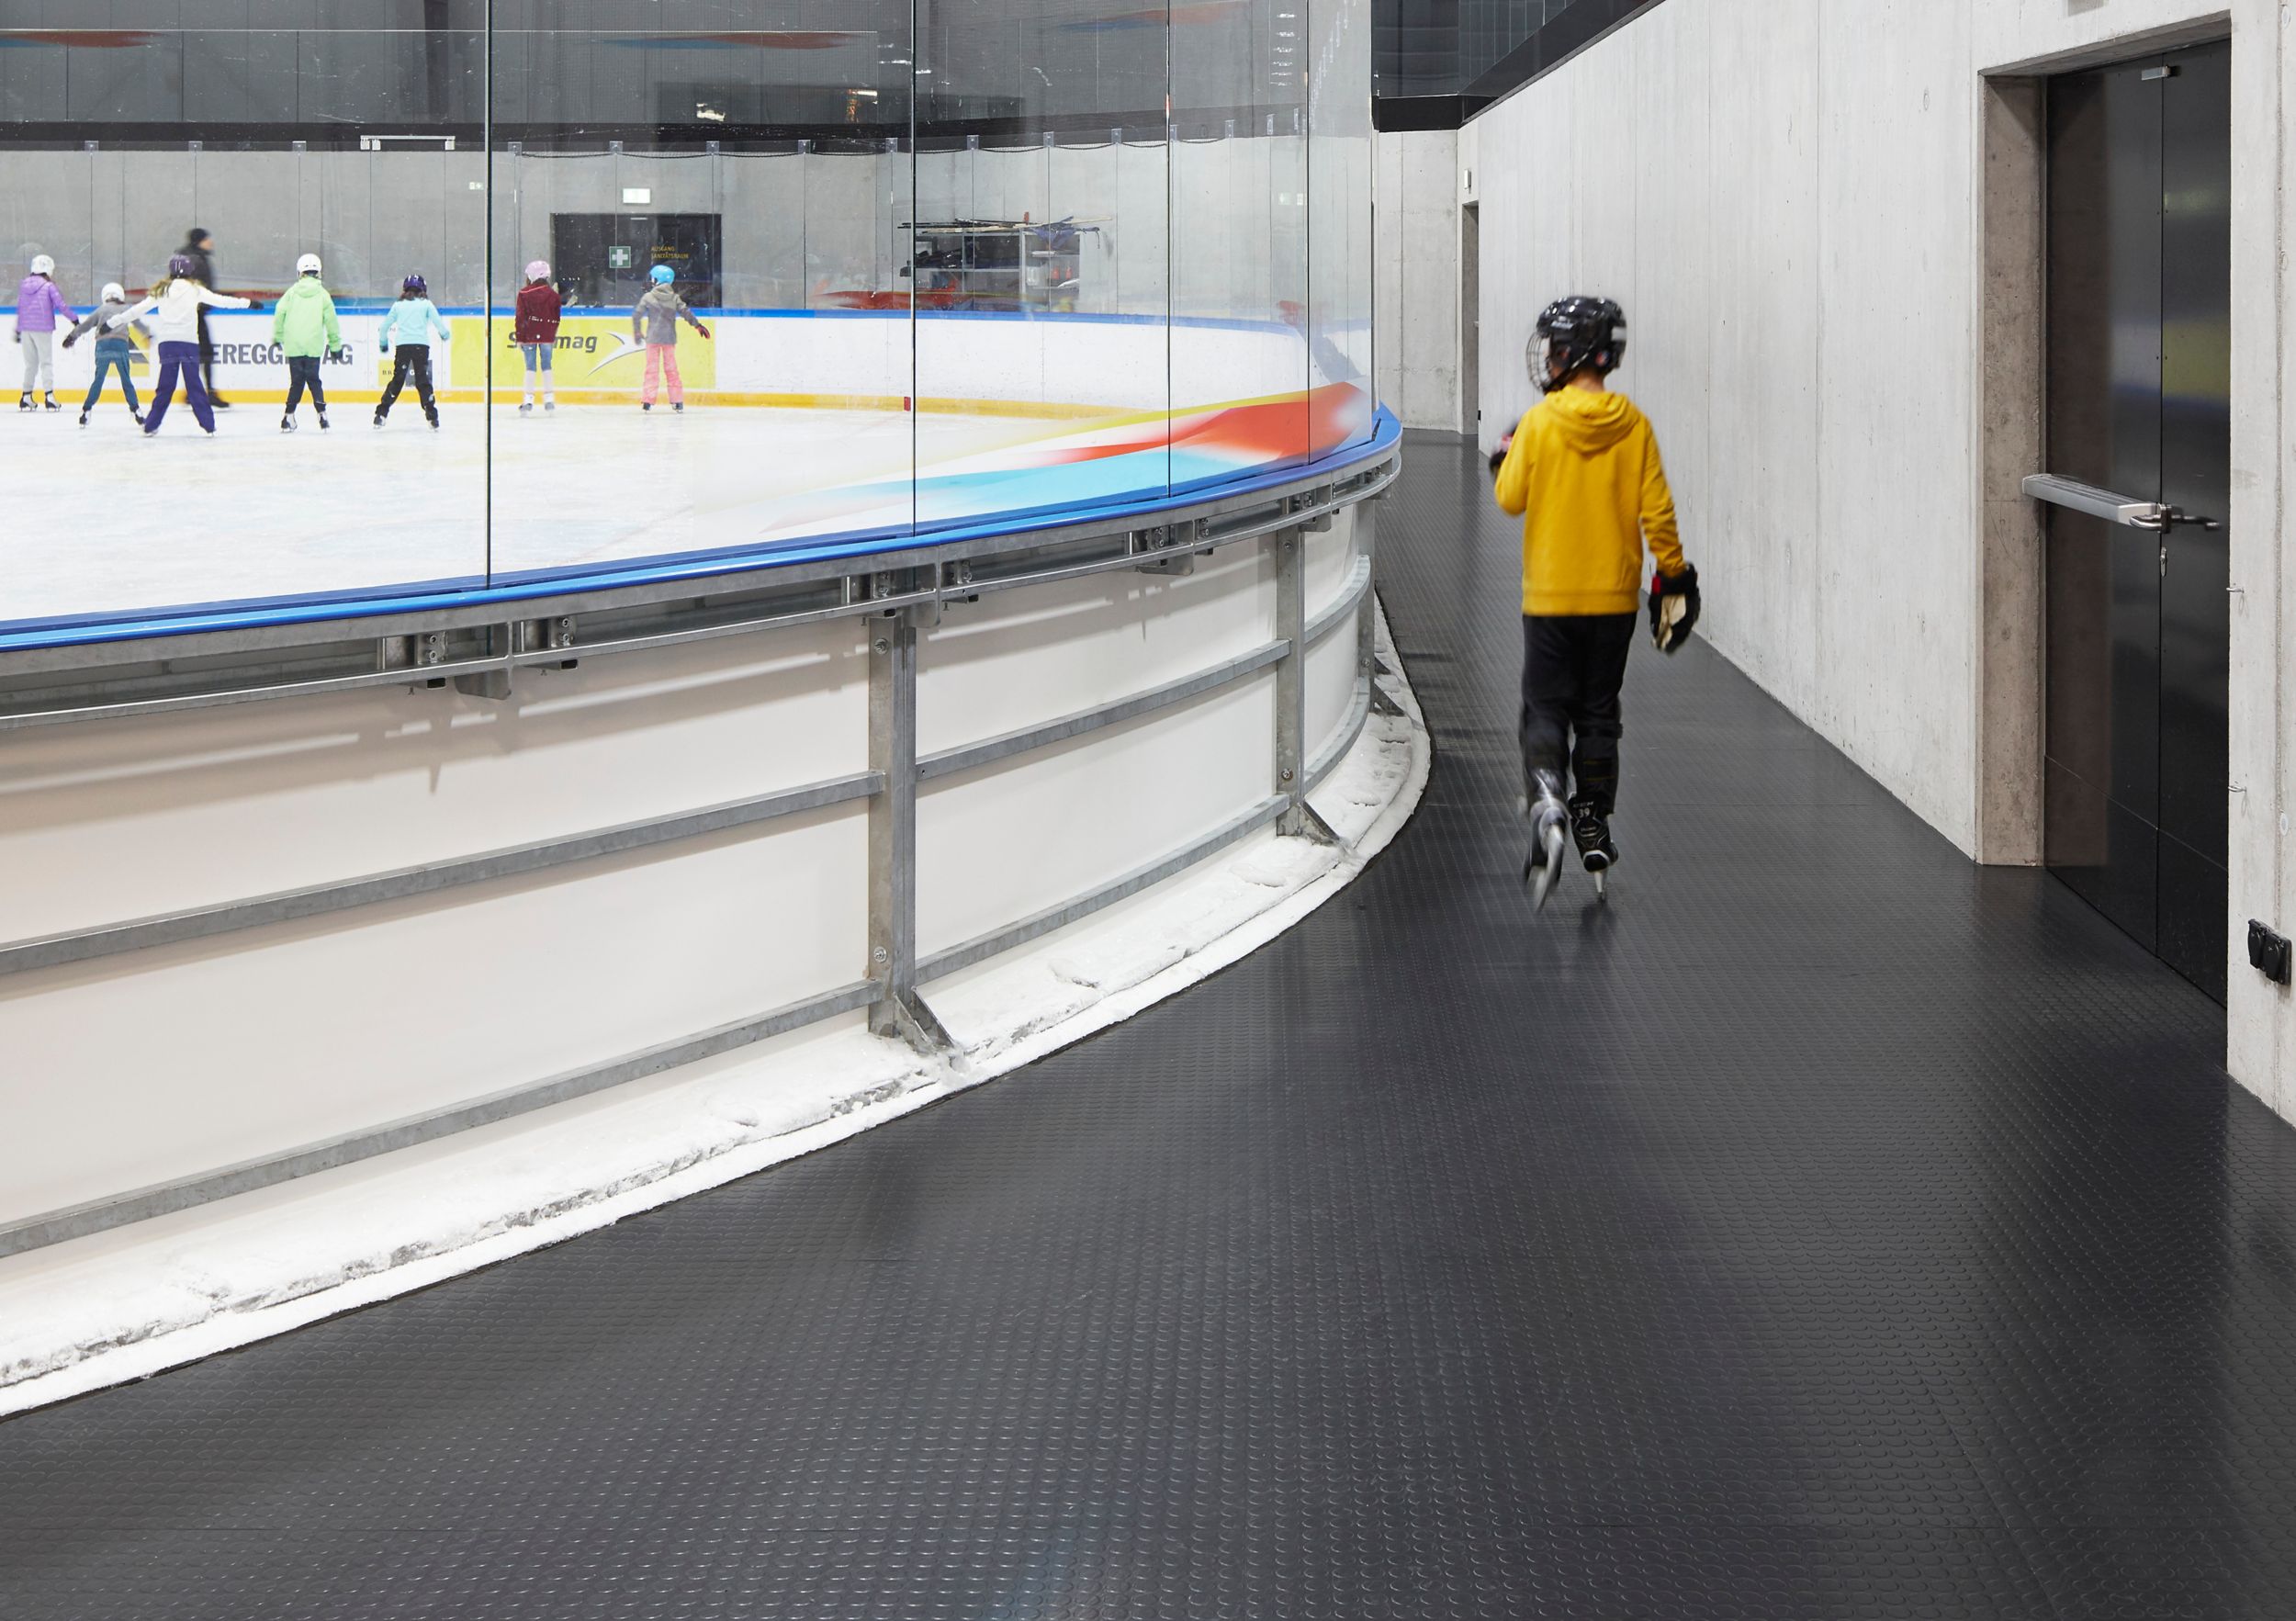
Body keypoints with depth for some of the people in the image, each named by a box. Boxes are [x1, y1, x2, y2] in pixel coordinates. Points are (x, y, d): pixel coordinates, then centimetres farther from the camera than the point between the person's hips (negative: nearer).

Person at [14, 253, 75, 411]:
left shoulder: (24, 285, 9)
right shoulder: (49, 286, -6)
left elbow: (19, 308, 14)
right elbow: (61, 305, -10)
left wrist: (18, 330, 20)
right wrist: (75, 319, 3)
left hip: (26, 329, 5)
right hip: (42, 329, -5)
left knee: (30, 364, 13)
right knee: (46, 363, 0)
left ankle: (26, 397, 12)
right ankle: (49, 397, -7)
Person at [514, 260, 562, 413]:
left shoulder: (524, 293, -3)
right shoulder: (553, 294, 3)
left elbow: (520, 316, -4)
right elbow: (557, 317, 9)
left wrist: (518, 338, 0)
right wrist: (555, 337, 19)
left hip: (529, 335, -2)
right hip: (547, 335, 2)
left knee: (530, 367, 1)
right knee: (546, 366, 9)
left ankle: (528, 400, -4)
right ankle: (549, 399, 9)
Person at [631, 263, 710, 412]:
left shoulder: (648, 297, -4)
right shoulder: (674, 298, 0)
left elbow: (636, 315, -3)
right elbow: (686, 313, -5)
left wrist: (637, 332, 9)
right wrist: (698, 325, 5)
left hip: (652, 338, -2)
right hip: (669, 338, 2)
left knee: (652, 368, 1)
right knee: (671, 368, 10)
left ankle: (647, 401, -6)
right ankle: (678, 401, 10)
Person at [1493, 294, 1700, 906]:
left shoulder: (1539, 423, -10)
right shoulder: (1633, 426, -5)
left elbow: (1511, 499, -3)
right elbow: (1656, 509, -4)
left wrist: (1507, 458, 18)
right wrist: (1675, 576, 6)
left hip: (1550, 596, -2)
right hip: (1613, 596, 2)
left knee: (1546, 709, 5)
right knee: (1598, 713, 13)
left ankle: (1548, 805, -20)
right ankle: (1593, 829, 16)